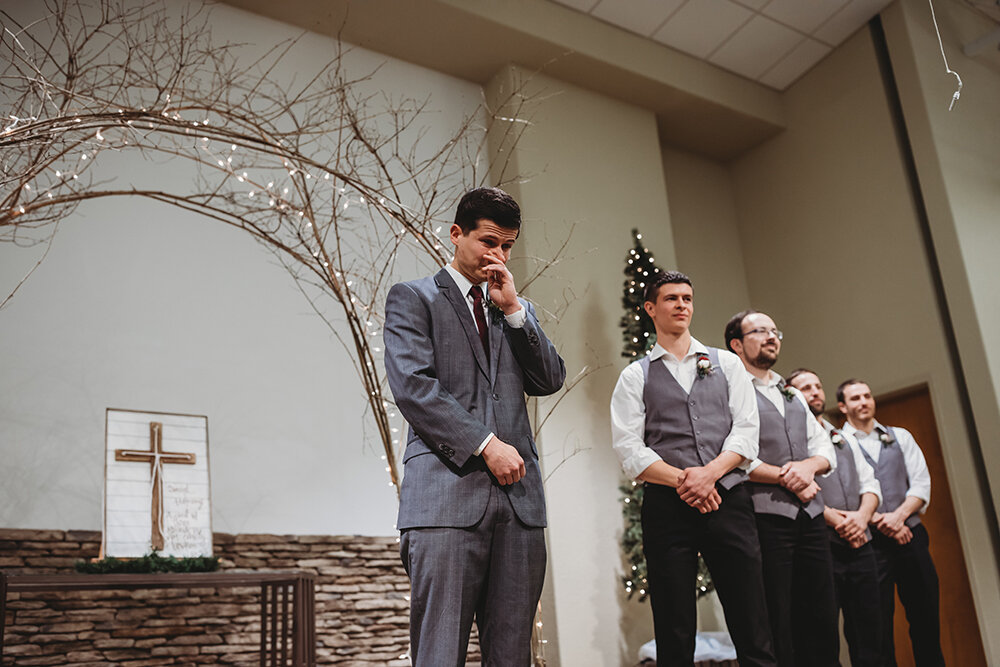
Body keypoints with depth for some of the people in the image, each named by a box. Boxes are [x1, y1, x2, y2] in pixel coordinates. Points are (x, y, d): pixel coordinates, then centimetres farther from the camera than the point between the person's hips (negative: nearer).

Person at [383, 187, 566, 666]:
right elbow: (412, 386, -5)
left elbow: (551, 380, 13)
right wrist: (486, 443, -11)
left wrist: (512, 309, 4)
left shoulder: (517, 310, 25)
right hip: (447, 496, -4)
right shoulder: (412, 298, 9)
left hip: (518, 498, 5)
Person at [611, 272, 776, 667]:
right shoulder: (635, 376, 11)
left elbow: (746, 430, 5)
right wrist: (682, 479, -13)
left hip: (728, 502, 1)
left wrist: (709, 472, -11)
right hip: (667, 509, -1)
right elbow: (629, 449, 0)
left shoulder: (726, 364, 17)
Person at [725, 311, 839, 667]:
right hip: (766, 515, -7)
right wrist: (784, 476, -11)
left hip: (810, 514, 7)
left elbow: (825, 450, 19)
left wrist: (808, 466, -4)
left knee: (821, 619, 7)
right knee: (776, 627, -4)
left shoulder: (793, 395, 23)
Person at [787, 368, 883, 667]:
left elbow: (870, 483, 15)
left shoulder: (845, 439, 22)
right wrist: (835, 520, -15)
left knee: (869, 640, 7)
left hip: (860, 547, 6)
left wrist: (861, 516, -5)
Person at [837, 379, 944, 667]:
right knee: (878, 625, -1)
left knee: (926, 619, 7)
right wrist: (878, 522, -15)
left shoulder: (901, 437, 15)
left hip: (911, 537, 4)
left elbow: (921, 484, 6)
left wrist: (898, 516, -10)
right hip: (870, 543, -3)